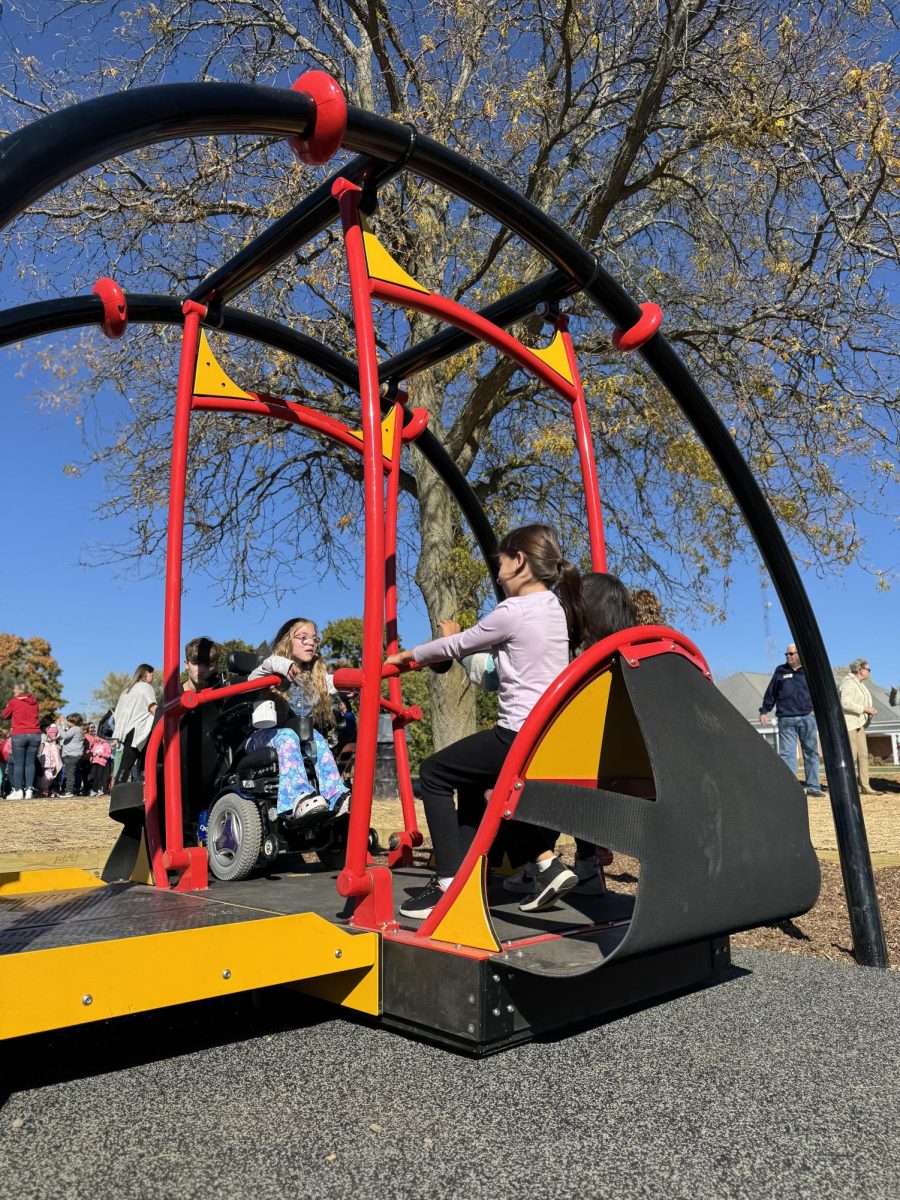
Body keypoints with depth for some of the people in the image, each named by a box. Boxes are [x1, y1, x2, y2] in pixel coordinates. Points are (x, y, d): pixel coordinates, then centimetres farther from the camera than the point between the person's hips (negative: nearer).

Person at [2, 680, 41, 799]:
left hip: (19, 735, -3)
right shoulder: (34, 702, 9)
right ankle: (29, 789, 1)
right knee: (30, 763, 5)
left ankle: (18, 790, -2)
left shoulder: (14, 702, -2)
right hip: (35, 734, 3)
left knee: (18, 763, 1)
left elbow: (5, 715, 12)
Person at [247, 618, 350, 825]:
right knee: (286, 735, -34)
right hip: (263, 736, -3)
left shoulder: (317, 678, 20)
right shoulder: (275, 675, 7)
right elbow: (252, 680, -14)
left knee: (315, 736, -28)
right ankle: (298, 798, -55)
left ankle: (336, 796, -43)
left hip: (305, 735, 3)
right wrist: (275, 664, -33)